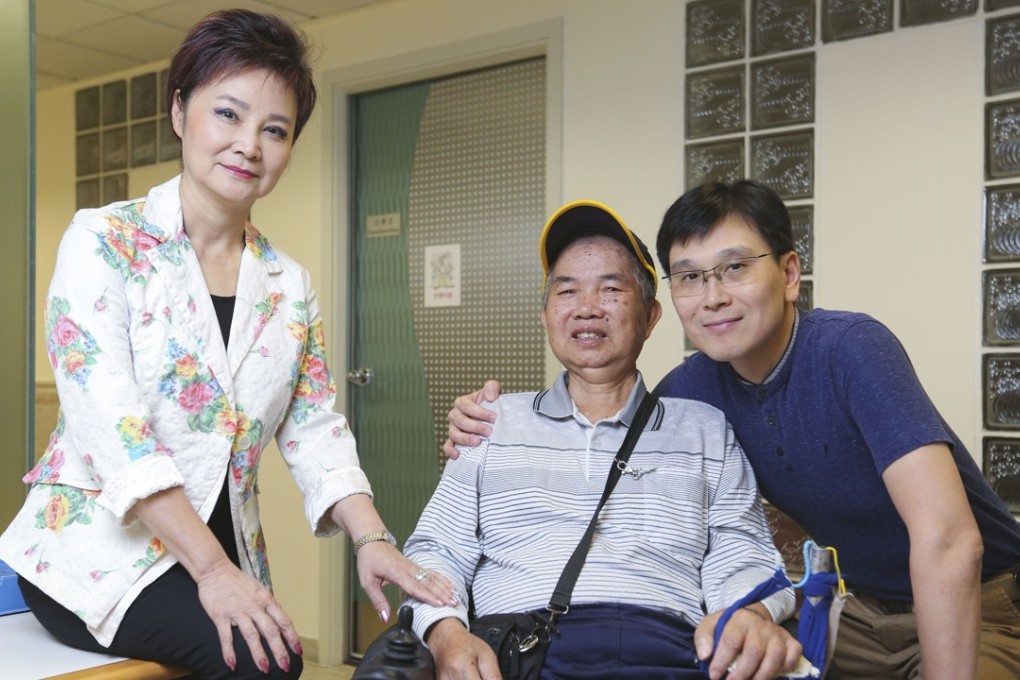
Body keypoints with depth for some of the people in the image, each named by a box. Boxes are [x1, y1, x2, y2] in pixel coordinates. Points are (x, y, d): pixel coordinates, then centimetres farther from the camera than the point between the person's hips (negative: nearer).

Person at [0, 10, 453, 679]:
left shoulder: (288, 285, 8)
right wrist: (212, 569, -24)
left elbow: (315, 429, 5)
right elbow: (109, 421, -17)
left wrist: (371, 537, -13)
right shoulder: (103, 242, -7)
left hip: (224, 559, 5)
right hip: (98, 548, -4)